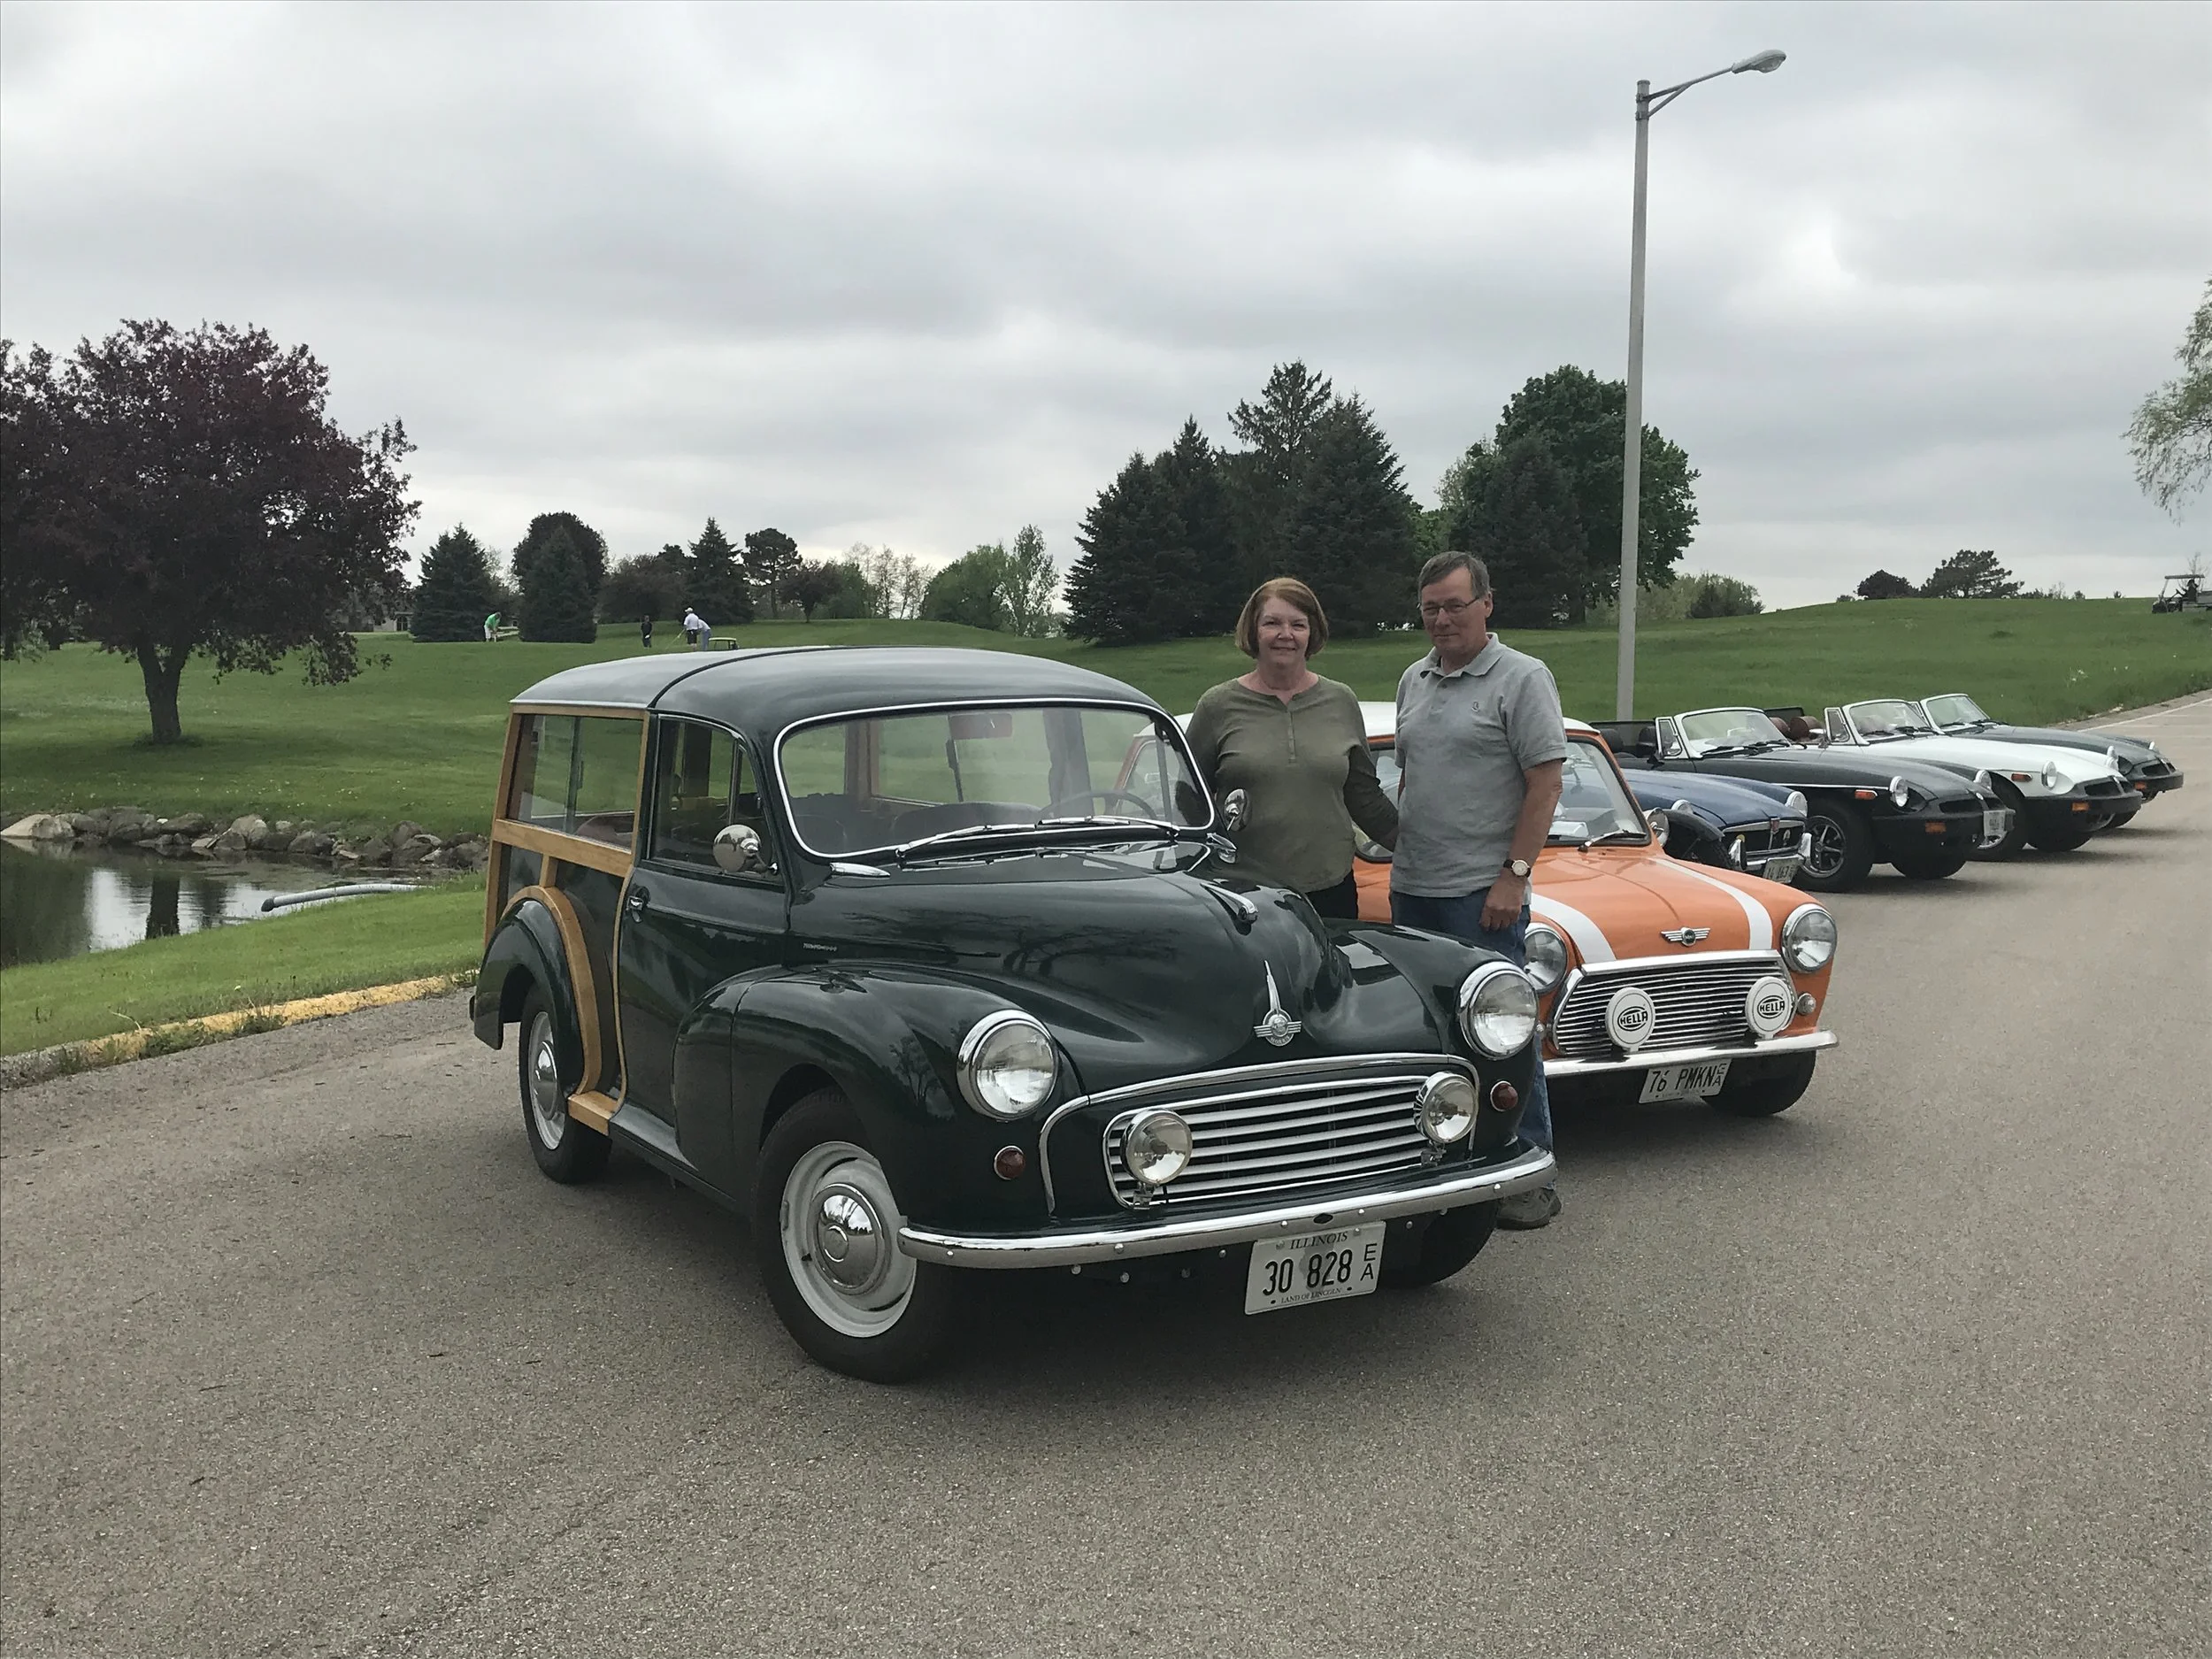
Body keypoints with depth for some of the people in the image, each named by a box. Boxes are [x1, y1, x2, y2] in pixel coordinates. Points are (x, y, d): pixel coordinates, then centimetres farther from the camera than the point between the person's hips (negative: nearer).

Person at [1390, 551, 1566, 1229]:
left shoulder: (1521, 679, -6)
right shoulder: (1414, 682, 14)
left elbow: (1545, 782, -11)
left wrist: (1513, 875, -16)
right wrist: (1398, 853, 15)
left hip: (1483, 893, -7)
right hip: (1413, 891, 7)